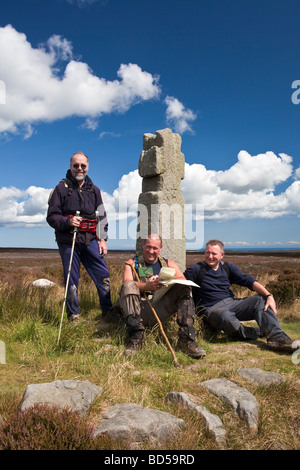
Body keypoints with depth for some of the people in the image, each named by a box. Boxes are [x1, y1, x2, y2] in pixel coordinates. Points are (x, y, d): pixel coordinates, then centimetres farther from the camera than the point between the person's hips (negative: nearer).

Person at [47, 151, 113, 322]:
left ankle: (108, 310, 16)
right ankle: (73, 316, 17)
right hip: (68, 242, -3)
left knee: (103, 274, 0)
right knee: (72, 279, 3)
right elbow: (51, 216, 1)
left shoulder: (93, 190, 14)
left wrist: (102, 239, 8)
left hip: (90, 240, 3)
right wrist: (67, 221, -18)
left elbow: (102, 216, 17)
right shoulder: (61, 188, 3)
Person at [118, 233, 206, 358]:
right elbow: (127, 283, -7)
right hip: (139, 309, -1)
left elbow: (183, 280, 0)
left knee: (184, 288, -18)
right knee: (128, 286, -28)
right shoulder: (132, 263, 14)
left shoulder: (168, 264, 19)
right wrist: (147, 286, -25)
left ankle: (186, 340, -26)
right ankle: (135, 339, -31)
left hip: (161, 310, 1)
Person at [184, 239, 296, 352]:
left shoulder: (227, 267, 11)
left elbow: (249, 281, 2)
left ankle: (276, 336, -28)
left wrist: (269, 296, -11)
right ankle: (259, 333, -15)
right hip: (211, 308, -6)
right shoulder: (196, 270, -2)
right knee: (225, 316, -39)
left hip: (231, 302, 6)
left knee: (260, 300, -12)